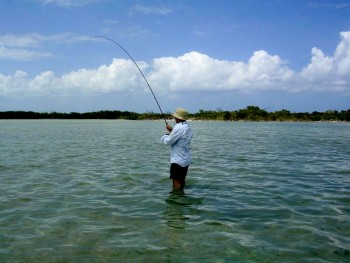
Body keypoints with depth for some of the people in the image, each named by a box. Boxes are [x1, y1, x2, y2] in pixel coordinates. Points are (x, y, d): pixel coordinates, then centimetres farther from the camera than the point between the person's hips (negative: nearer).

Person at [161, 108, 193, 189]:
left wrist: (164, 136, 5)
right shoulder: (188, 127, 9)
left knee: (177, 184, -3)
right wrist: (172, 130, 17)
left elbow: (168, 141, -16)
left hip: (178, 160, -9)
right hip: (186, 160, 9)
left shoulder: (178, 128, -20)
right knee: (181, 182, 19)